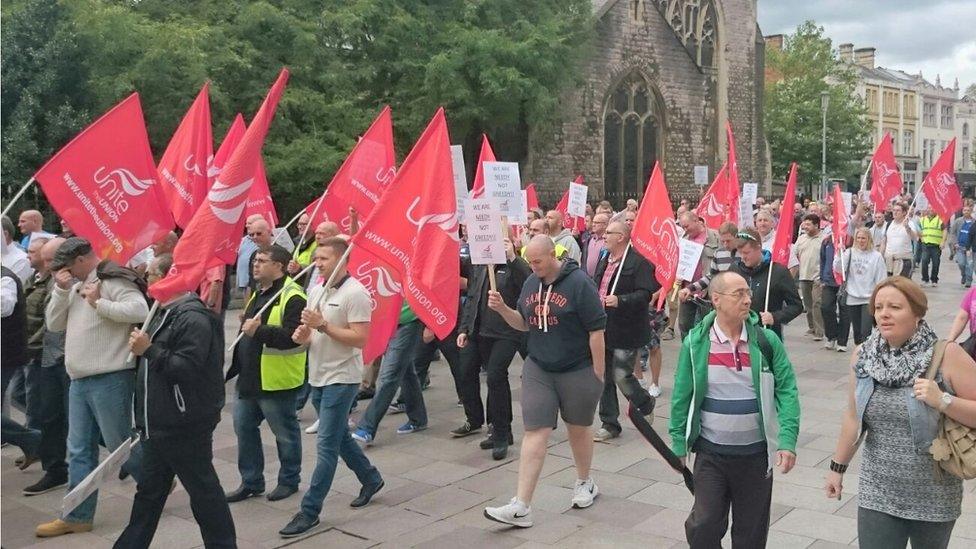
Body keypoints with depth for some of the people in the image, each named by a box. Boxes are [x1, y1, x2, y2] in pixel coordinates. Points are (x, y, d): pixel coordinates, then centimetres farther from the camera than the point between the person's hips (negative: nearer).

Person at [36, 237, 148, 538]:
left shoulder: (113, 280, -11)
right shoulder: (77, 287, 16)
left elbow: (139, 310, -27)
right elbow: (54, 324, 13)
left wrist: (98, 302, -20)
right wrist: (61, 290, 0)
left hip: (110, 379, -9)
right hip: (79, 381, 9)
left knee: (119, 443, 1)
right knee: (79, 450, 10)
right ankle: (78, 516, 17)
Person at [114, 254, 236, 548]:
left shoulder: (193, 318, -18)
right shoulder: (164, 313, 14)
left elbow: (187, 369, -26)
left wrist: (149, 350, -23)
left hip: (185, 426, -10)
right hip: (158, 423, 10)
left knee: (203, 490, 2)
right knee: (149, 490, 18)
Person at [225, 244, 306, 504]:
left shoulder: (292, 297, -17)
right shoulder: (258, 293, 15)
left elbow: (293, 336, -28)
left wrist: (258, 331, -32)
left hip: (276, 382, -9)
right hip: (249, 378, 9)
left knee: (285, 432, 7)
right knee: (244, 427, 13)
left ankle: (289, 480, 23)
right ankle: (251, 482, 25)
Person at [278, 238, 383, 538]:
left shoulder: (355, 293, -16)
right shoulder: (316, 290, 9)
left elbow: (360, 338, -21)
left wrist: (323, 325, -24)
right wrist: (303, 335, -4)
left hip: (341, 378, -9)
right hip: (319, 376, 9)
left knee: (326, 445, -5)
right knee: (339, 437, 20)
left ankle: (310, 511, 2)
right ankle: (371, 479, 39)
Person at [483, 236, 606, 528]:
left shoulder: (579, 282, -14)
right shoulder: (531, 283, 5)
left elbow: (596, 329, -12)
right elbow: (524, 324, 14)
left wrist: (598, 374, -11)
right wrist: (502, 309, -5)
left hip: (577, 371, -4)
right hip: (538, 369, 4)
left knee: (579, 428, 14)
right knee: (535, 432, -2)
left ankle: (585, 483, 39)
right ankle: (521, 506, -4)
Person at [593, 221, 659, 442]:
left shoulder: (638, 262, -12)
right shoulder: (605, 261, 15)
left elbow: (645, 294, -20)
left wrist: (620, 301, -31)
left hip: (626, 332, -8)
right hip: (604, 330, 8)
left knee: (621, 375, -5)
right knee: (604, 378, 8)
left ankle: (646, 404, 25)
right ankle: (609, 424, 19)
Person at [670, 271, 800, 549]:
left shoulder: (766, 340, -4)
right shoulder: (696, 343, -6)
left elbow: (786, 391, -5)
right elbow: (682, 396, -1)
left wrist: (787, 441, -14)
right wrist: (678, 444, 0)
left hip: (756, 453, 1)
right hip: (711, 453, -1)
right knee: (704, 525, 1)